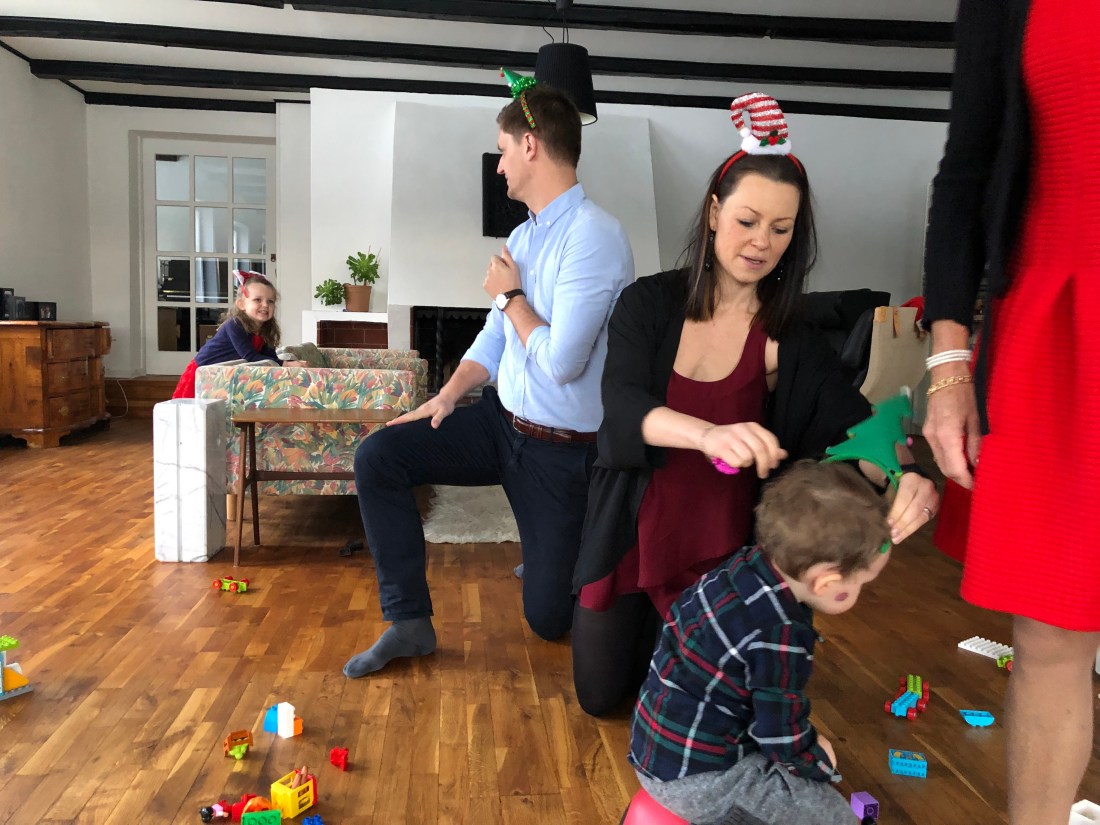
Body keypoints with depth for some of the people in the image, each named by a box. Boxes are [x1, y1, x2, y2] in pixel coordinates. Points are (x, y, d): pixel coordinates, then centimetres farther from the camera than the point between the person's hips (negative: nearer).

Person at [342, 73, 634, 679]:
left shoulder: (594, 237, -22)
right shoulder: (523, 236, 6)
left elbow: (559, 363, -27)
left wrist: (511, 295, -11)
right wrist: (448, 395, -1)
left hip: (560, 448, -7)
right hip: (500, 421, 7)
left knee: (549, 620, 5)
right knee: (377, 457, -9)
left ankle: (581, 563, 42)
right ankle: (409, 622, 2)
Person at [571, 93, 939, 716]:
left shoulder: (791, 340, -8)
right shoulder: (649, 303, -9)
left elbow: (857, 425, -17)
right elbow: (622, 404, -24)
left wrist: (907, 474, -41)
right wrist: (709, 434, -45)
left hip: (721, 552, 0)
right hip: (631, 532, 1)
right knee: (600, 695, 13)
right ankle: (640, 618, 43)